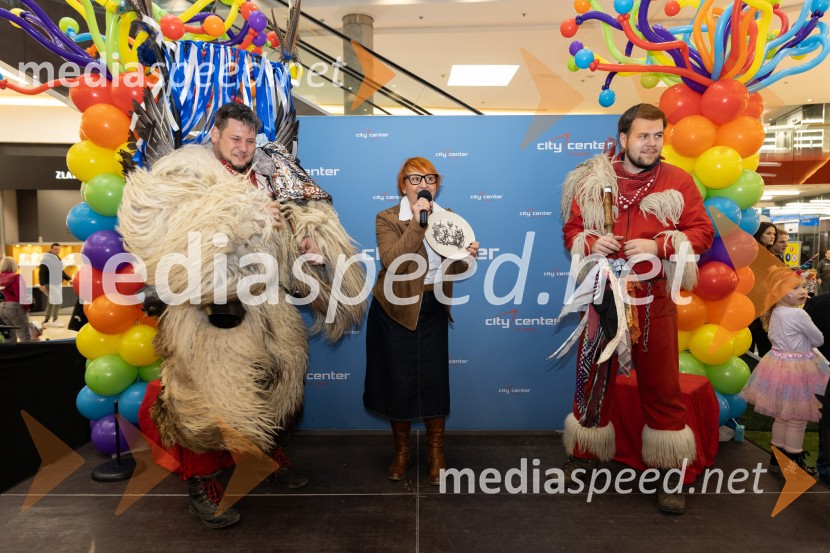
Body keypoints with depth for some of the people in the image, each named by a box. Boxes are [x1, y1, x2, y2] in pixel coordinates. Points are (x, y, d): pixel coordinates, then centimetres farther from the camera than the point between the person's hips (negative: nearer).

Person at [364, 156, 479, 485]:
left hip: (433, 310, 3)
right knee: (399, 380, 7)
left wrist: (465, 259, -13)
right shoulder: (387, 219, -8)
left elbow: (452, 269, 8)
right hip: (396, 310, -3)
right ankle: (401, 451, 29)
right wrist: (417, 223, -26)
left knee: (435, 379, 5)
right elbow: (392, 262, -25)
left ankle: (436, 454, 25)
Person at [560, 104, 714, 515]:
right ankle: (584, 456, 29)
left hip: (653, 299, -1)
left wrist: (659, 246, -17)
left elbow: (702, 232, 0)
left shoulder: (678, 181, 1)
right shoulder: (593, 181, 3)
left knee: (661, 385, 7)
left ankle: (671, 473, 22)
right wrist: (591, 243, -15)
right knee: (593, 377, 11)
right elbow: (571, 230, 6)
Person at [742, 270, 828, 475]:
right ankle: (794, 464, 17)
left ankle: (777, 458, 29)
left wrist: (796, 340, 11)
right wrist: (807, 339, 13)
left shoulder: (775, 313, 5)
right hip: (797, 369, -8)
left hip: (778, 364, 8)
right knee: (798, 420, 6)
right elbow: (819, 340, -7)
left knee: (782, 417, 19)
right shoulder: (799, 314, -19)